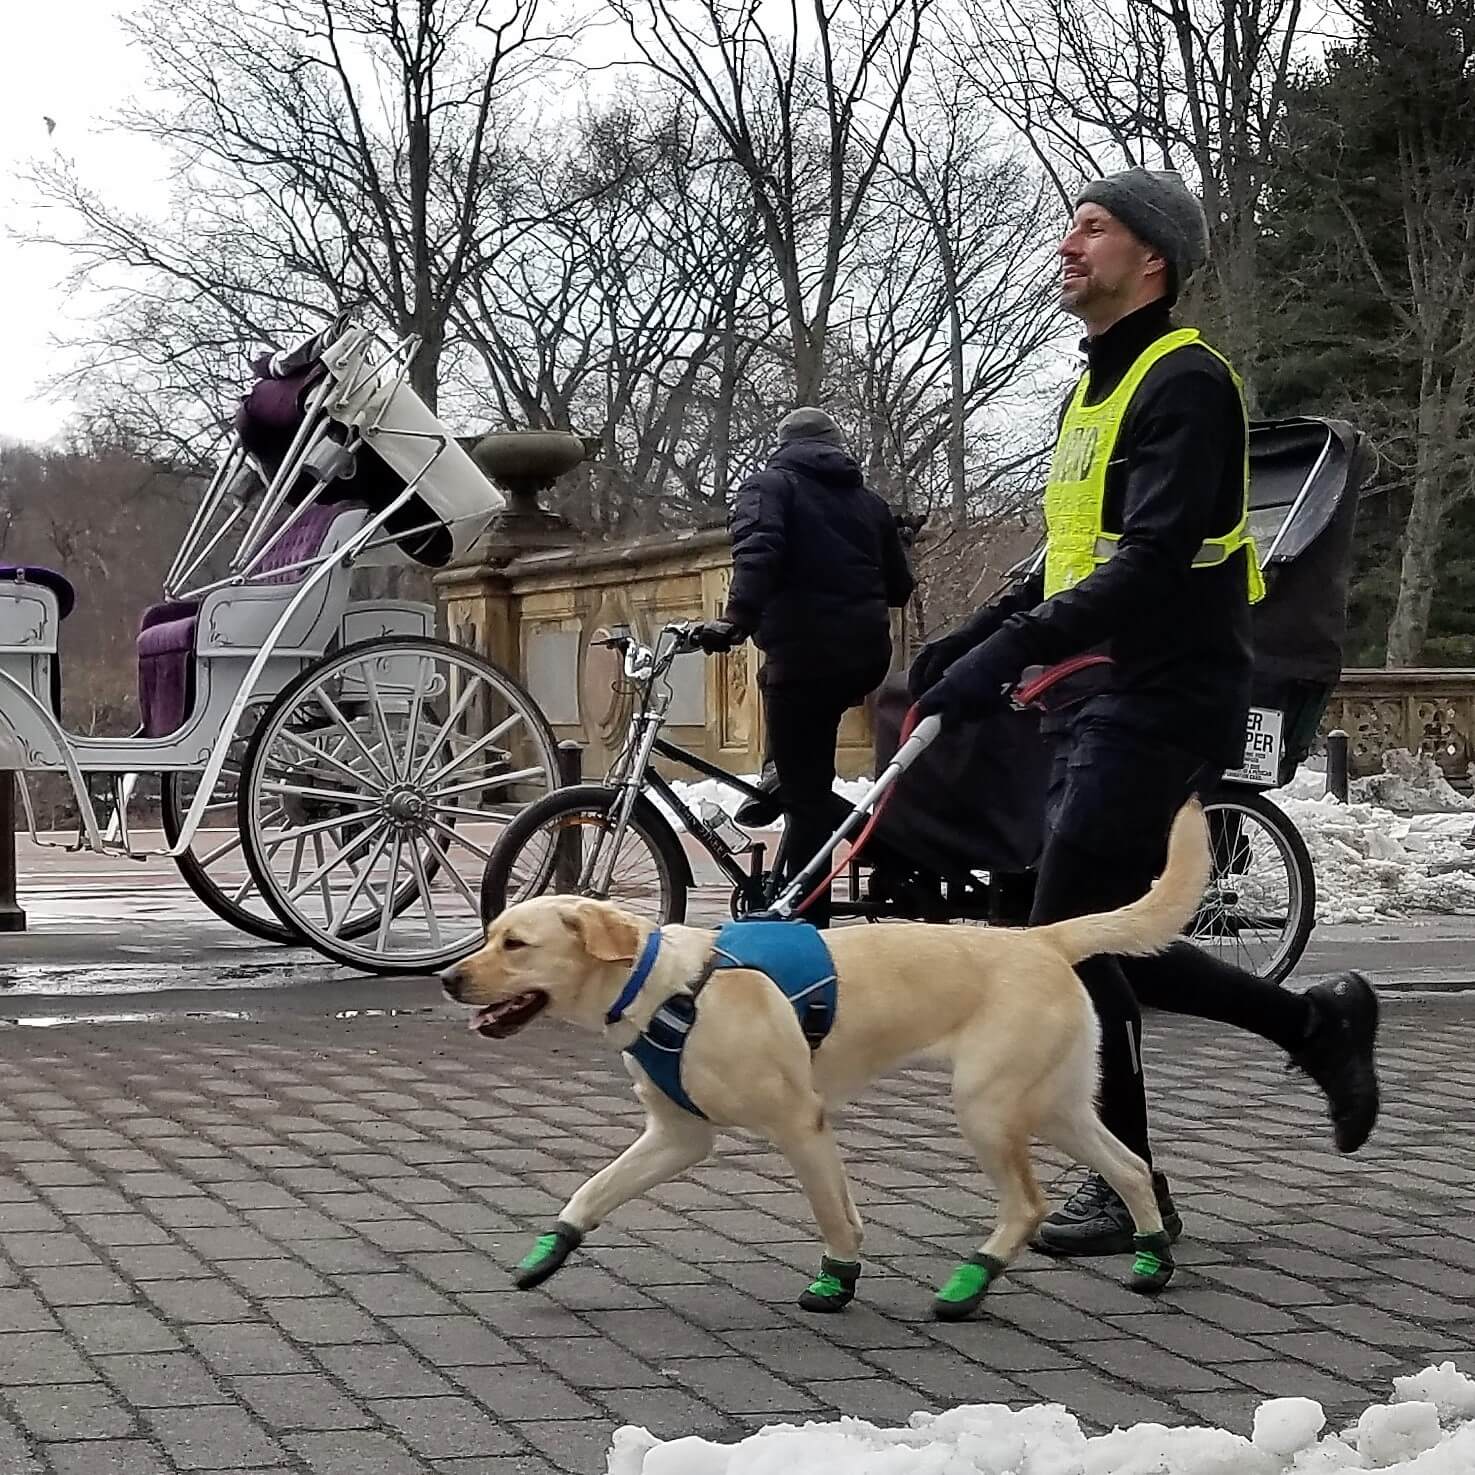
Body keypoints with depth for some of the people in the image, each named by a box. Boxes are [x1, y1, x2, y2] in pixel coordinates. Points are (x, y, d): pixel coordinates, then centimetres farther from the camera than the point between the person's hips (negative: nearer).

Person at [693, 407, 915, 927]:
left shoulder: (769, 485, 5)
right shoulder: (868, 500, 19)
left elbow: (758, 550, -16)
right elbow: (899, 587, 23)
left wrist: (737, 617, -28)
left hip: (805, 654, -5)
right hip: (868, 655, 5)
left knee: (806, 796, -4)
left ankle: (806, 925, -5)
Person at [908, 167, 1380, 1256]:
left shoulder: (1184, 381, -12)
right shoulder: (1097, 390, 18)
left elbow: (1155, 557, -24)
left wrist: (1011, 653, -30)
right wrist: (974, 639, 11)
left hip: (1161, 703, -9)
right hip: (1097, 702, 10)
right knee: (1102, 943, 10)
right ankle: (1317, 1022, 26)